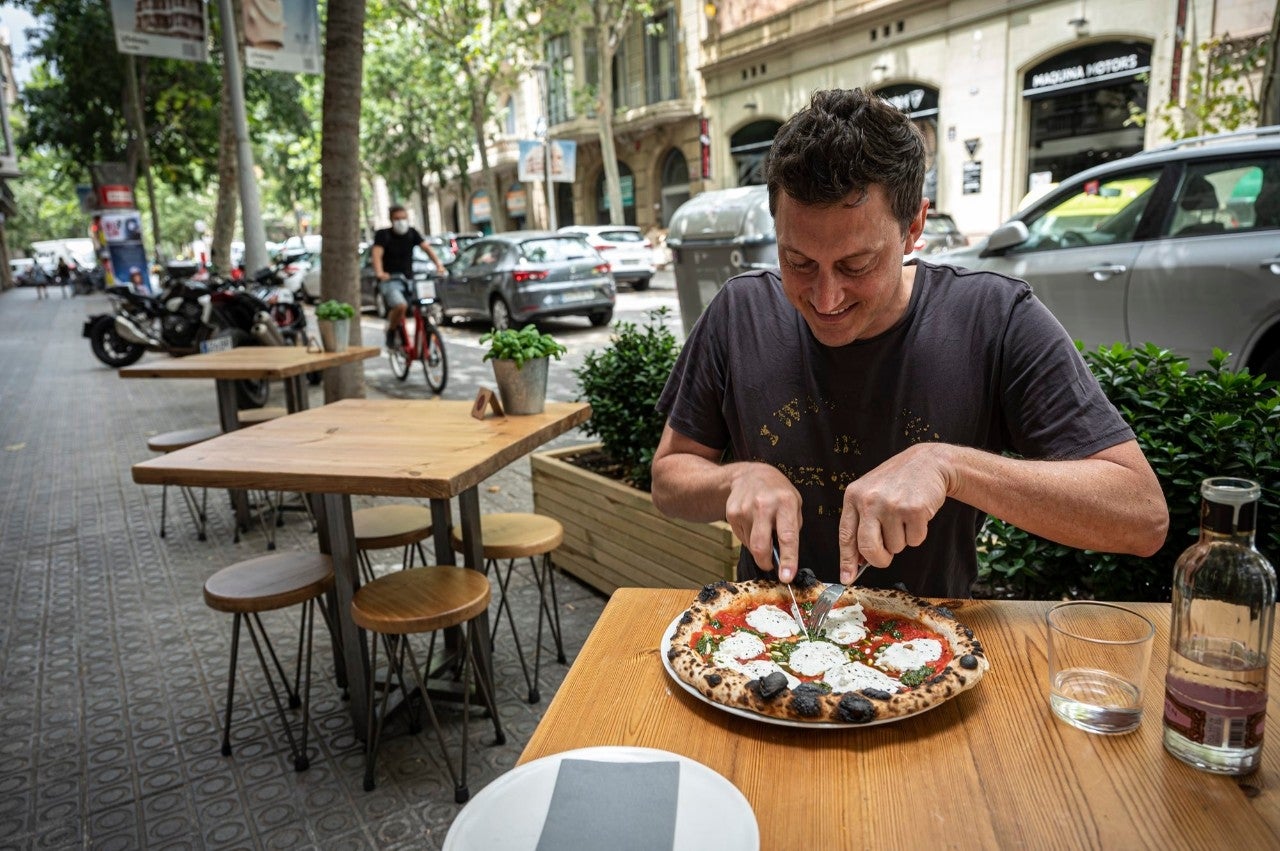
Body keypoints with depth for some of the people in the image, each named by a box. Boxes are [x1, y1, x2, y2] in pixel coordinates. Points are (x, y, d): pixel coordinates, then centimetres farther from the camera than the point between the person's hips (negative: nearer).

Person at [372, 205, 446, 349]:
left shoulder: (412, 233, 7)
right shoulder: (383, 234, -4)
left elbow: (426, 247, -5)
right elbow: (377, 254, -17)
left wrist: (438, 264, -23)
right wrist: (379, 273, -37)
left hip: (408, 279, 4)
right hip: (390, 280, -4)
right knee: (401, 305, -32)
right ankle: (391, 332, -5)